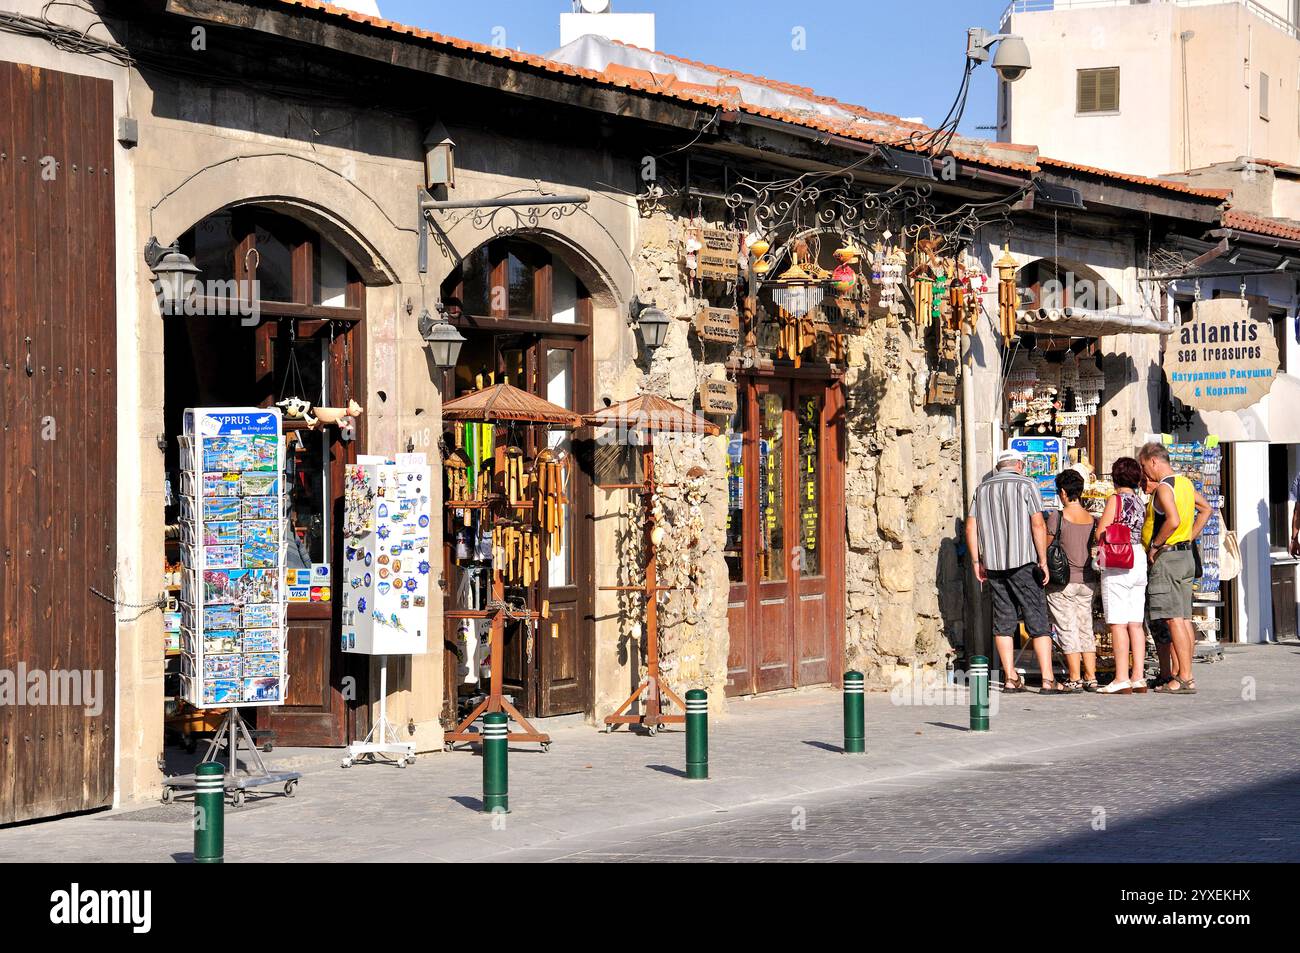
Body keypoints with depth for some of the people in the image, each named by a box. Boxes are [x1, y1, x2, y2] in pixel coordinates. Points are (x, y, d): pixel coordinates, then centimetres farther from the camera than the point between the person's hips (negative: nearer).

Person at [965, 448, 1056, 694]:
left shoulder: (982, 488, 12)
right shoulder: (1026, 485, -1)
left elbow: (970, 528, 9)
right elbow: (1038, 525, -9)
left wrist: (976, 562, 13)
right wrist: (1043, 561, -5)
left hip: (993, 563, 4)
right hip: (1023, 562, -4)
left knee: (1003, 621, 9)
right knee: (1038, 620, -2)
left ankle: (1010, 678, 7)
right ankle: (1047, 679, -8)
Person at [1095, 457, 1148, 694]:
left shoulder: (1116, 499, -9)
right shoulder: (1140, 501, 11)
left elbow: (1101, 534, -11)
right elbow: (1144, 531, 12)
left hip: (1117, 563, -7)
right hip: (1139, 559, 7)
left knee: (1118, 623, -5)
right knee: (1135, 623, 9)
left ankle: (1122, 679, -7)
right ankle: (1139, 678, 9)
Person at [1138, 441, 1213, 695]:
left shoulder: (1164, 488, -15)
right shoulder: (1185, 483, 13)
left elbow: (1174, 520, -29)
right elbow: (1206, 510, 25)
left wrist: (1155, 545, -17)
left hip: (1167, 557, -10)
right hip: (1185, 555, 10)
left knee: (1174, 619, -9)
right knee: (1184, 619, 10)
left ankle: (1185, 679, -11)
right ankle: (1179, 674, 15)